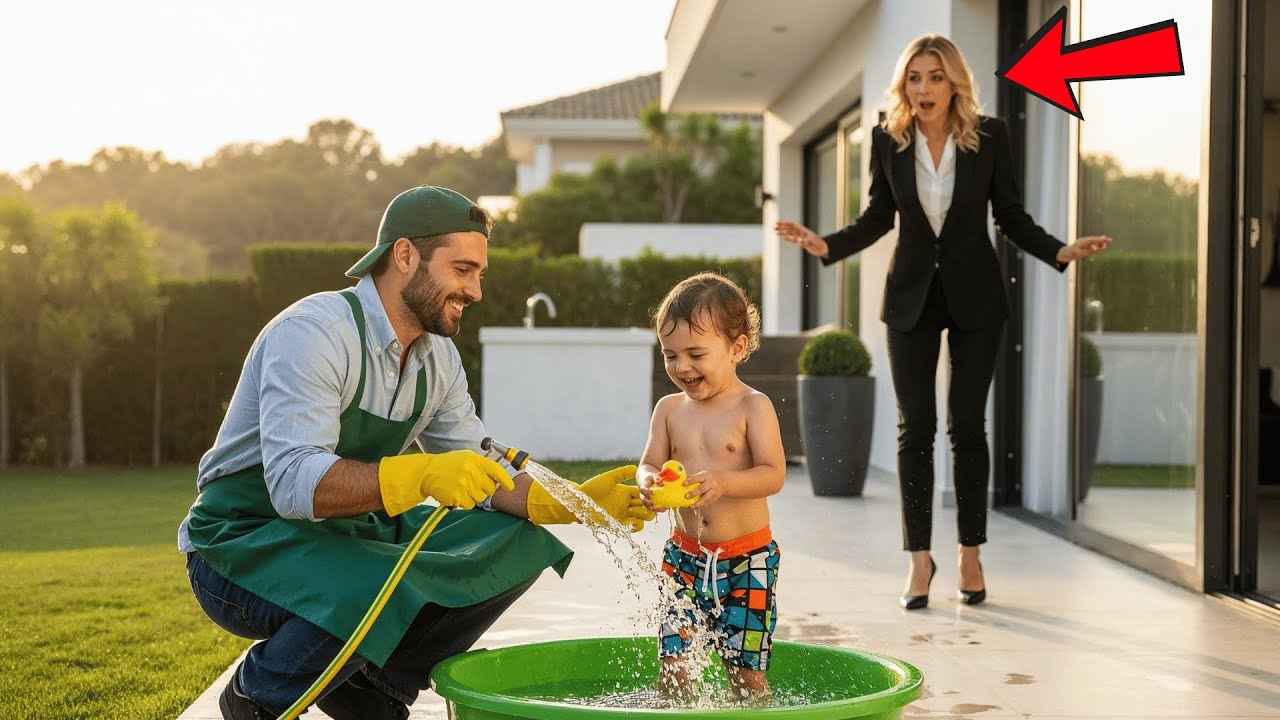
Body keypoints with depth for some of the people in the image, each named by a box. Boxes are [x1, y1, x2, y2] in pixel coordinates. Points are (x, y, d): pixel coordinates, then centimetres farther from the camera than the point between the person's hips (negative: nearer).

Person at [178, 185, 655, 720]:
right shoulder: (314, 333, -22)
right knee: (385, 592, -37)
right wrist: (420, 475, -46)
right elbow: (294, 482, -34)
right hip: (243, 542, -8)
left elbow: (477, 477, 7)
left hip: (349, 533, 8)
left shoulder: (438, 356, 4)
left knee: (516, 546, -4)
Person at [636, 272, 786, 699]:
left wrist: (723, 483, -33)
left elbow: (773, 474, -16)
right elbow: (650, 464, 4)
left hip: (745, 559, -4)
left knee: (746, 671, 2)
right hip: (684, 554, 4)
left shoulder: (753, 407, -9)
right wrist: (648, 481, -21)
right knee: (671, 662, 1)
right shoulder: (670, 409, 4)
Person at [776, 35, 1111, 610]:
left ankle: (971, 555, 15)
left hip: (974, 297, -1)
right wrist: (826, 246, -9)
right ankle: (919, 558, 9)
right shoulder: (887, 140, -3)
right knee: (915, 427, 1)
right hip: (911, 297, 1)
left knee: (967, 424, 3)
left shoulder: (989, 136, -6)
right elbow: (879, 217, 6)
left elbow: (1011, 217, -1)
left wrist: (1060, 252, -16)